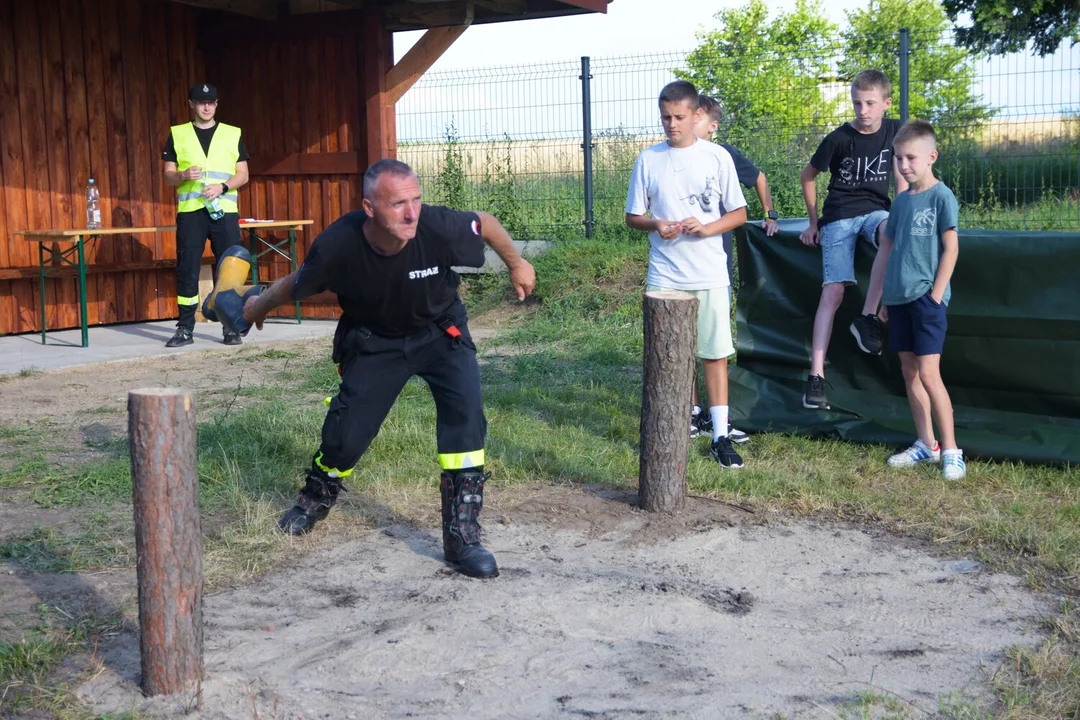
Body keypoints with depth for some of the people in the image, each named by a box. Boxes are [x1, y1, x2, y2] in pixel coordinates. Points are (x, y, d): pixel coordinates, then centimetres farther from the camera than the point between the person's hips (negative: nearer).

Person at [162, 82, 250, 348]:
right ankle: (185, 329, 5)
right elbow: (168, 175, 8)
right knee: (187, 270, -1)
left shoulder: (233, 134, 10)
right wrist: (184, 175, -14)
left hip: (224, 210, 0)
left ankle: (231, 327, 6)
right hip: (190, 211, 0)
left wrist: (222, 187, -11)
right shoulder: (177, 134, 9)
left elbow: (243, 175, 7)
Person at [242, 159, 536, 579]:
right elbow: (297, 284, -8)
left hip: (439, 332, 0)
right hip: (375, 340, 1)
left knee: (465, 414, -22)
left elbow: (485, 224, -10)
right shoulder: (338, 245, -31)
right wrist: (260, 306, 11)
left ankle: (462, 534, -10)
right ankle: (316, 497, 39)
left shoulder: (438, 227, -34)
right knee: (347, 432, 3)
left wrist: (516, 265, 7)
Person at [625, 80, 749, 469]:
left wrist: (707, 228, -14)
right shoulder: (648, 160, 3)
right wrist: (655, 225, -13)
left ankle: (720, 436, 9)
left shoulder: (717, 157, 1)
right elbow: (632, 217, 9)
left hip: (711, 275, -1)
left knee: (715, 354, 2)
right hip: (664, 276, 1)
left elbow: (739, 213, 4)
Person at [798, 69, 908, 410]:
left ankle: (869, 318, -23)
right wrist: (814, 222, 8)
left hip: (875, 209, 2)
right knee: (833, 292, -14)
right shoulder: (839, 138, -8)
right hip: (839, 216, -2)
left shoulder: (894, 131, 1)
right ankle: (816, 376, -15)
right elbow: (808, 176, 5)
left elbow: (900, 177, 13)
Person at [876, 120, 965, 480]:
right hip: (899, 297, 7)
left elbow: (951, 248, -10)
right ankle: (926, 444, 19)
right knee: (909, 371, 10)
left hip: (926, 297, -7)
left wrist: (936, 295, -13)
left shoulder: (941, 196, -8)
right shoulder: (901, 200, 11)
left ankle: (951, 450, -1)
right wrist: (878, 294, 13)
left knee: (928, 373, -10)